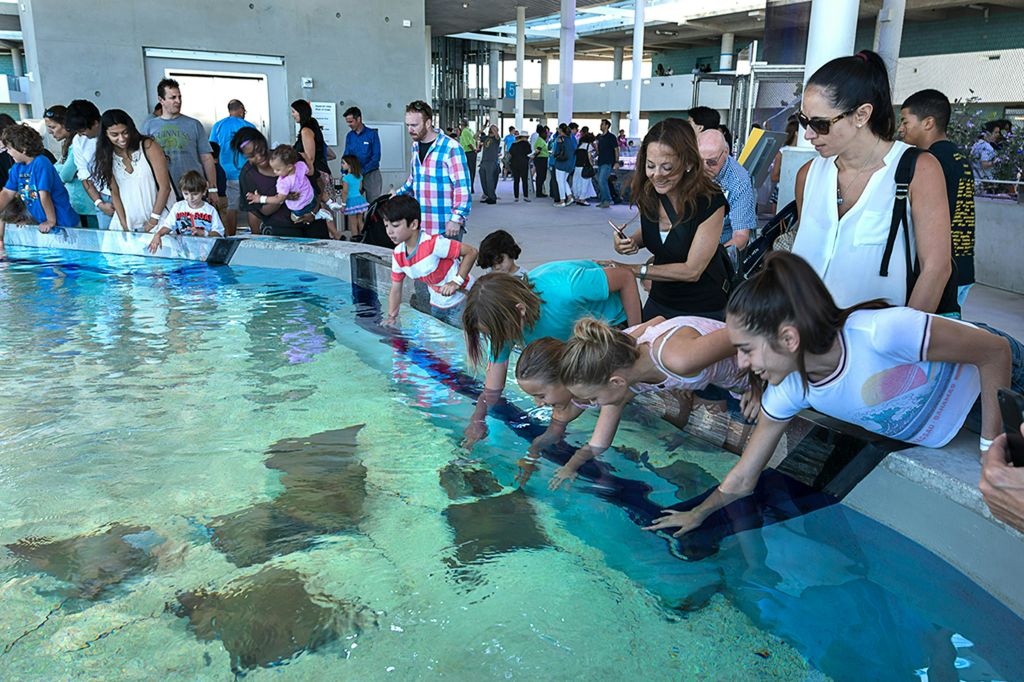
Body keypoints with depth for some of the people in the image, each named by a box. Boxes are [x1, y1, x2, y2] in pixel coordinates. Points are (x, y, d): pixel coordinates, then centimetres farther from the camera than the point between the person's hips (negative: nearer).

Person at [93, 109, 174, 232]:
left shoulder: (148, 147, -11)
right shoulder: (108, 156, 1)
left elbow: (164, 187, -12)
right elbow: (115, 193, 5)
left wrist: (153, 220, -9)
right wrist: (124, 225, -4)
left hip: (158, 215, -4)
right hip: (128, 219, 4)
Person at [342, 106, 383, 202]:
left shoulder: (372, 134, -6)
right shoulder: (349, 136, 7)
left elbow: (376, 157, -9)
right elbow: (346, 155, 9)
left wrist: (362, 171, -17)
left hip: (371, 174, -4)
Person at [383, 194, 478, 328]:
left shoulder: (434, 243, -27)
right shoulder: (398, 256, -5)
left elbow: (471, 252, -23)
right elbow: (396, 290, 5)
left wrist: (456, 282, -28)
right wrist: (391, 317, -4)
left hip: (462, 300, -7)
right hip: (437, 306, 7)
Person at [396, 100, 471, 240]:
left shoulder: (451, 148, -10)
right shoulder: (415, 146, 15)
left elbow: (462, 187, -14)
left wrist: (456, 219, -19)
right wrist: (398, 195, 21)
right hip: (420, 226, 7)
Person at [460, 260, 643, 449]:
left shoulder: (565, 290, -47)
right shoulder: (503, 322, -28)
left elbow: (626, 278, -30)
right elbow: (492, 390, -20)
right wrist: (477, 423, -38)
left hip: (615, 316, -4)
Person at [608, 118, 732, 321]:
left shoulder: (710, 201, -24)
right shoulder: (648, 193, -9)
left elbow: (692, 270, -22)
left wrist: (635, 270, -22)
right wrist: (631, 242, -10)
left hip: (703, 310, -5)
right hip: (658, 301, 5)